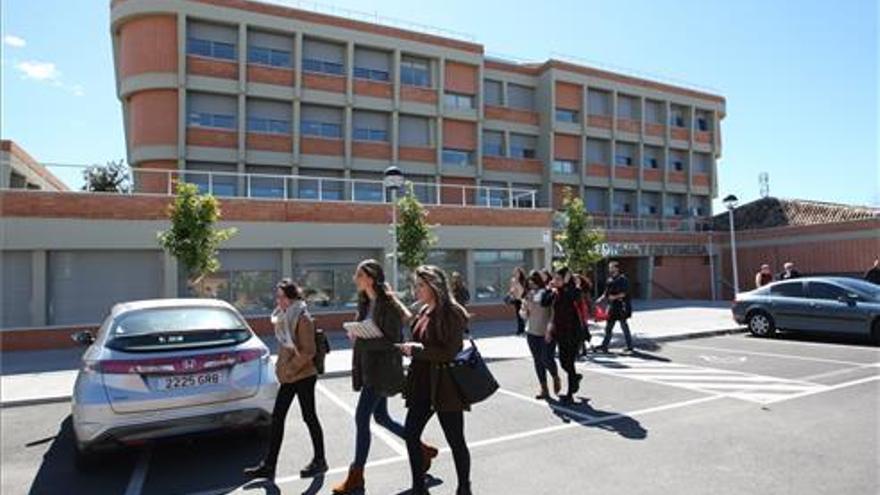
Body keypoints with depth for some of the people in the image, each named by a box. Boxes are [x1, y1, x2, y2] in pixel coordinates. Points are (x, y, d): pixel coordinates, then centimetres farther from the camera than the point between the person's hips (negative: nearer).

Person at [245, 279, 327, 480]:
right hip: (288, 377, 8)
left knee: (309, 417, 5)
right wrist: (281, 367, 11)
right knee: (277, 417, 9)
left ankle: (319, 461, 23)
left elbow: (308, 352, -19)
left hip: (303, 376, -8)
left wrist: (290, 369, -17)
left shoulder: (302, 318, -17)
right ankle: (268, 465, 19)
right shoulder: (284, 317, 9)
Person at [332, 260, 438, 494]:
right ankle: (423, 450, 32)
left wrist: (362, 340, -22)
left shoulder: (388, 305, -17)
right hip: (369, 368, 9)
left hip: (382, 370, -9)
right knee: (381, 417, 16)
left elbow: (394, 341, -18)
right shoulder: (366, 303, 9)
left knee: (361, 418, -4)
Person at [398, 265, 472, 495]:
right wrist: (406, 348, 4)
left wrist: (417, 350, -21)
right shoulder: (424, 312, 9)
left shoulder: (451, 313, -15)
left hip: (445, 388, -8)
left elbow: (450, 352, -22)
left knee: (455, 441, 8)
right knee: (411, 435, 10)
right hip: (422, 386, 8)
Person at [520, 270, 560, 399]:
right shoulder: (528, 294, 8)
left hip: (547, 334, -6)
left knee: (547, 359, -6)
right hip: (532, 332, 6)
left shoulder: (548, 293, -9)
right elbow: (524, 314, 15)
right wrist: (525, 310, -7)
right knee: (538, 361, 8)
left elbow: (554, 313, -10)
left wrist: (550, 330, -16)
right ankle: (544, 389, 18)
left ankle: (556, 378, 26)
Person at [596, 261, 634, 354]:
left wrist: (615, 297, -22)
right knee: (608, 327, 9)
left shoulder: (622, 279, -10)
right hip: (612, 306, 8)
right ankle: (604, 346, 13)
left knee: (624, 326, 1)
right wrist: (600, 299, 7)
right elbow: (606, 293, 18)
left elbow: (625, 293, -16)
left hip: (621, 307, -7)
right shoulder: (609, 280, 12)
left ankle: (630, 347, 13)